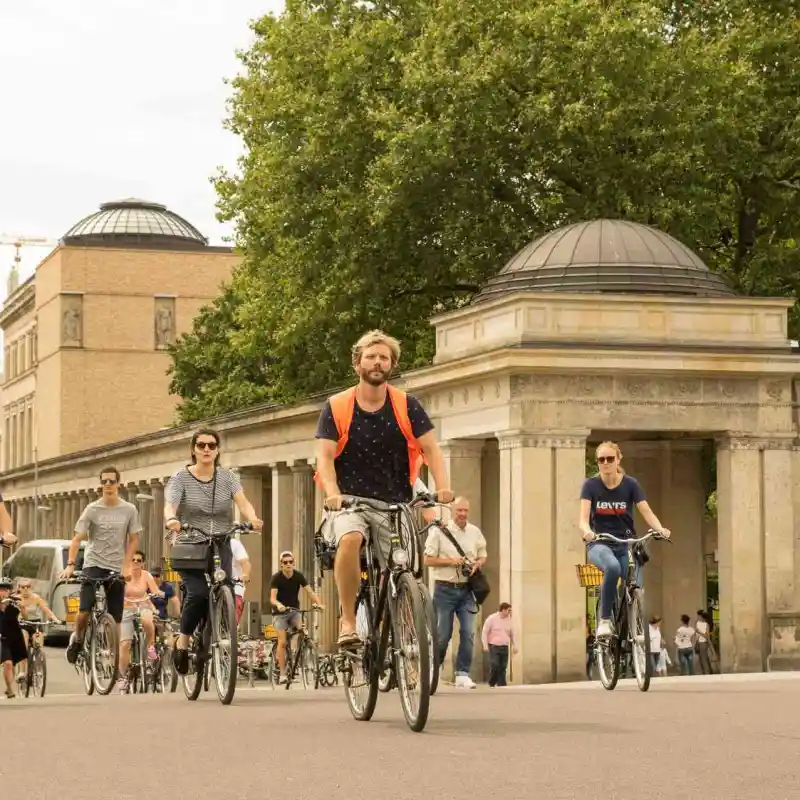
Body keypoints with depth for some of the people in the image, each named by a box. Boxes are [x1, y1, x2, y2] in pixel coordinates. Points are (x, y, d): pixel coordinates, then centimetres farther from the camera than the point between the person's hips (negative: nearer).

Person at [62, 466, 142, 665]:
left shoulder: (129, 510, 0)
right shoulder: (92, 509, -3)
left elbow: (133, 540, 5)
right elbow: (77, 538, -6)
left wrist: (127, 565, -6)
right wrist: (70, 564, -17)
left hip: (117, 568, 2)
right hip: (94, 564, -1)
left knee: (116, 618, 1)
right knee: (85, 610, -15)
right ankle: (77, 639, 15)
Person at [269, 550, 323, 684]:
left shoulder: (299, 576, -8)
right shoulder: (276, 578, -16)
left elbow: (310, 592, -15)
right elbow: (272, 597, -25)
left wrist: (318, 603, -33)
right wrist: (278, 605, -48)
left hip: (295, 610, 2)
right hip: (280, 612, -2)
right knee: (282, 642, -12)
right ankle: (282, 674, -8)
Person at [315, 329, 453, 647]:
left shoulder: (406, 406, 2)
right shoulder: (337, 407, 0)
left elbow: (430, 448, -4)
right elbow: (325, 455, -8)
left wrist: (443, 487, -22)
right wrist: (332, 493, -27)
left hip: (395, 504, 2)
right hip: (349, 501, -2)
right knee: (350, 539, -33)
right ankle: (348, 621, -24)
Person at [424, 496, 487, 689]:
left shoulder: (475, 532, 8)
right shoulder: (439, 531, -4)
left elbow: (483, 557, 18)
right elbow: (428, 559, -5)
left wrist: (477, 564, -5)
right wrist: (450, 561, -17)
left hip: (466, 589, 3)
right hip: (445, 588, -3)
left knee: (468, 632, -7)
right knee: (442, 634, 0)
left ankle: (462, 674, -1)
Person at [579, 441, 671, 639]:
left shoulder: (630, 484, 0)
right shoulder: (591, 485, -1)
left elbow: (646, 512, -9)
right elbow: (584, 517, -11)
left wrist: (660, 529, -30)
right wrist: (587, 531, -35)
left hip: (626, 544, 2)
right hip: (599, 544, -2)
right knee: (613, 567, -36)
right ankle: (604, 621, -25)